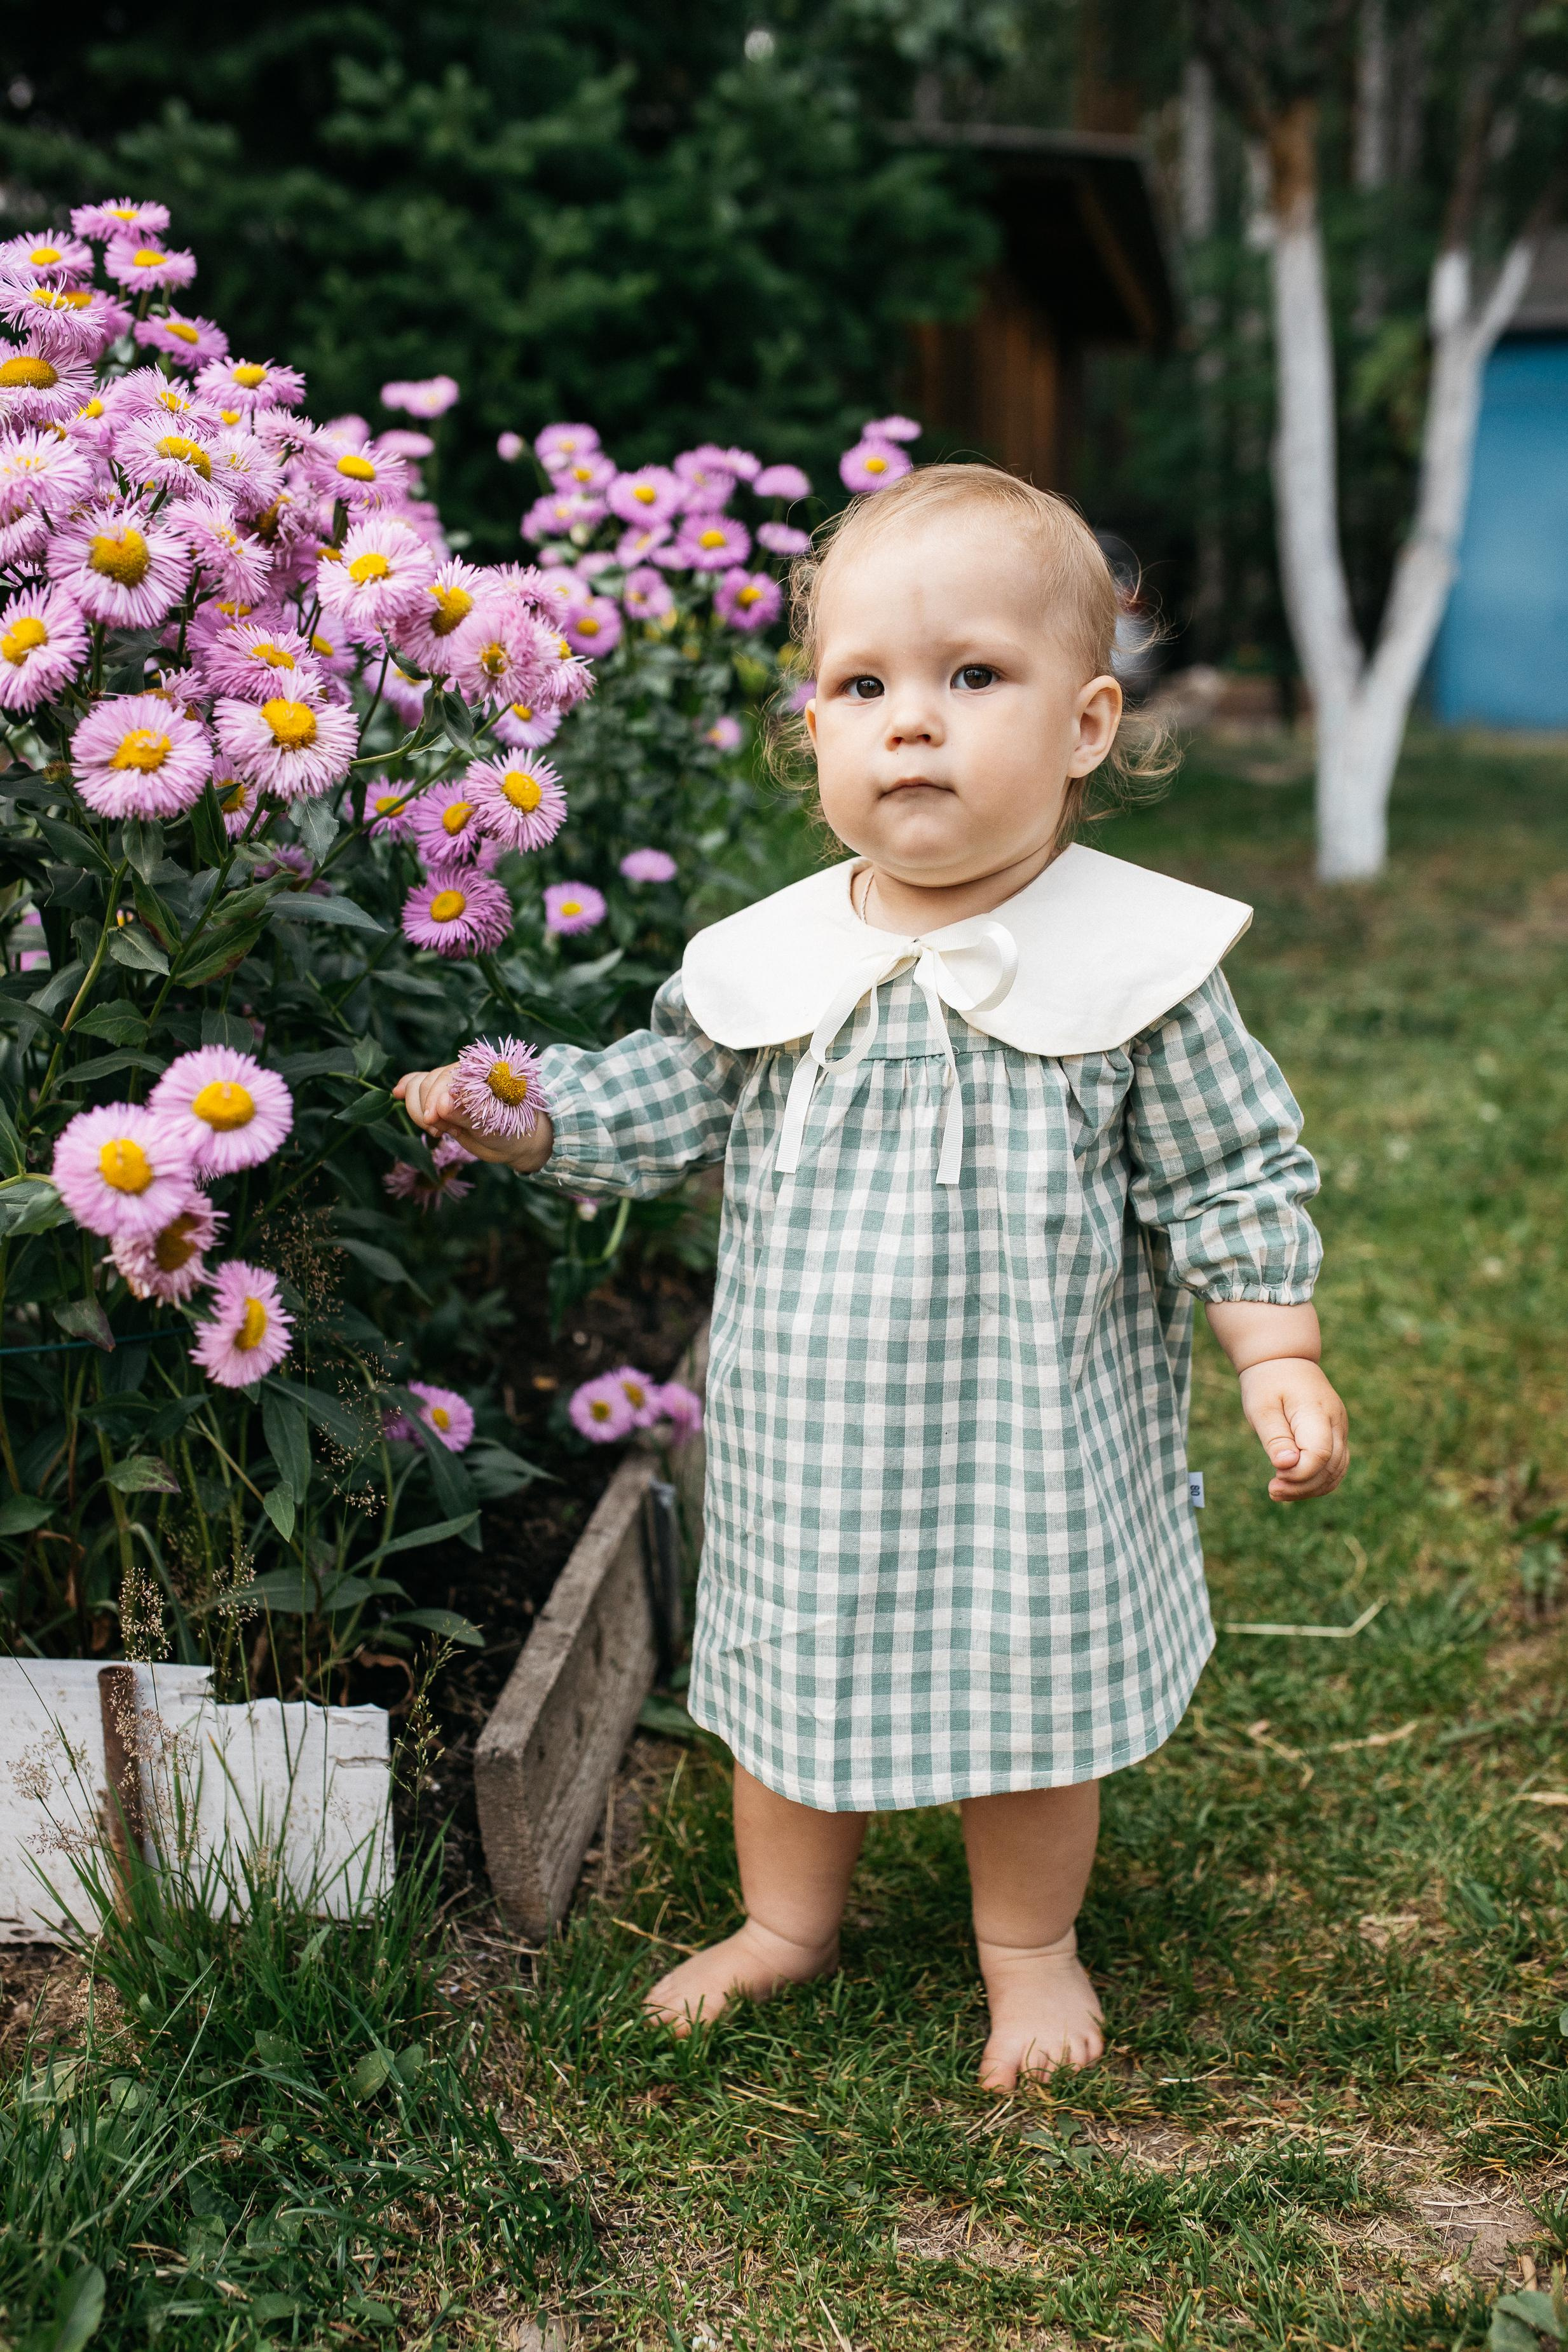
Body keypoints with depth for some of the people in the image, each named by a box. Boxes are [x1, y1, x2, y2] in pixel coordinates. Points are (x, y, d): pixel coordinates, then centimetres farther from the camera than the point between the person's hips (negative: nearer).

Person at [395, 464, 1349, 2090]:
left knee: (1029, 1692, 14)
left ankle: (1030, 1946, 40)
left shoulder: (1135, 962, -12)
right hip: (809, 1447, 3)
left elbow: (1226, 1178, -6)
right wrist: (519, 1112, -7)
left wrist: (1280, 1358, -11)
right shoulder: (769, 961, -5)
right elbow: (655, 1106, 7)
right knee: (790, 1675, 18)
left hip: (1034, 1453, -3)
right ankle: (788, 1918, 44)